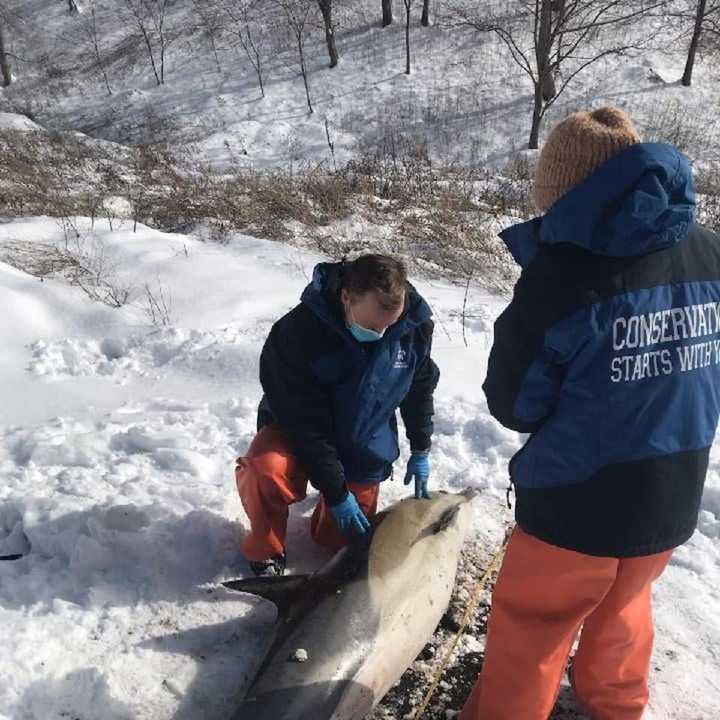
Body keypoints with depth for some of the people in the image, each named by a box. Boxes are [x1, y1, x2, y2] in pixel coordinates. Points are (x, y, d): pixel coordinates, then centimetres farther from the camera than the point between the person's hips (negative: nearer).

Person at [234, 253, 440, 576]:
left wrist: (420, 451, 5)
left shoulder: (415, 325, -19)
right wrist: (335, 493, -24)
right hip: (295, 431, -3)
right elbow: (304, 422, -26)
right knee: (266, 469, -36)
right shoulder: (296, 332, -31)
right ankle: (265, 550, -5)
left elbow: (421, 388, 1)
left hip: (364, 453, 4)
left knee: (345, 541, 4)